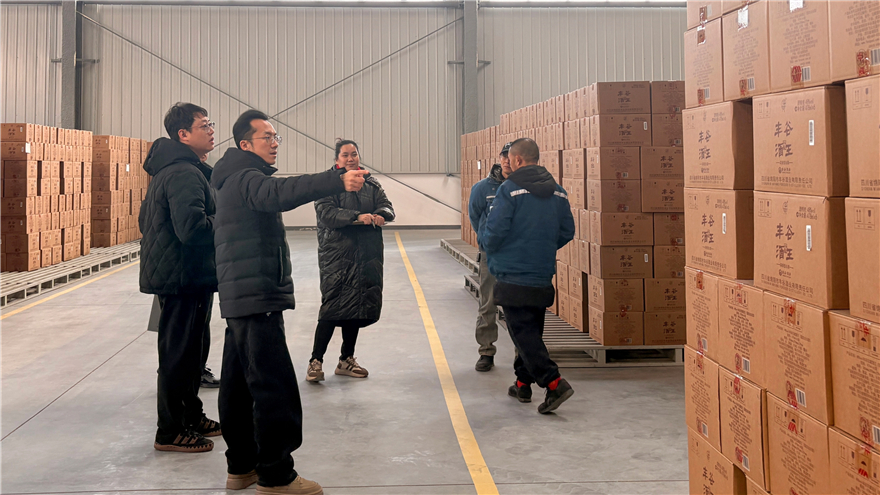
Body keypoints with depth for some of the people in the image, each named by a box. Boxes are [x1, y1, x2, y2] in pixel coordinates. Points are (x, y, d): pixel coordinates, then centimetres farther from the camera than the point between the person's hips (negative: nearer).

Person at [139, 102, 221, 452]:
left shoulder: (167, 169, 15)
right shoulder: (185, 174, -19)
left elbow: (145, 218, 24)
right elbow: (193, 227, -30)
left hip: (174, 274, 11)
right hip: (185, 277, -11)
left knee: (188, 350, 19)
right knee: (179, 353, -2)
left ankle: (191, 417, 31)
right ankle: (171, 432, 7)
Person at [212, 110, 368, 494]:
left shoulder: (235, 180, 22)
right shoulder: (245, 177, -12)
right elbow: (278, 193, -34)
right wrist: (338, 181, -47)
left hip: (239, 298, 11)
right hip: (257, 298, -11)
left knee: (239, 383, 15)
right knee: (275, 387, -11)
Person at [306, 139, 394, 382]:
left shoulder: (371, 183, 13)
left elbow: (386, 206, 4)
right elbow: (326, 212, -15)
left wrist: (380, 215, -20)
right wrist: (357, 217, -27)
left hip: (366, 256, 5)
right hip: (336, 255, -5)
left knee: (357, 307, 11)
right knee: (333, 307, -10)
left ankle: (346, 360, 25)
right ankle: (316, 361, 1)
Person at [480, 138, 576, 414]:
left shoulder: (509, 189, -13)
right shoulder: (557, 191, 6)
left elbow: (494, 231, -17)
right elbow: (567, 232, 9)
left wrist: (486, 247, 5)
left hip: (513, 276, -6)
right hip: (543, 277, 6)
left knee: (523, 333, -4)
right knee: (532, 331, 18)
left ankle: (554, 383, -16)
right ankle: (523, 384, 27)